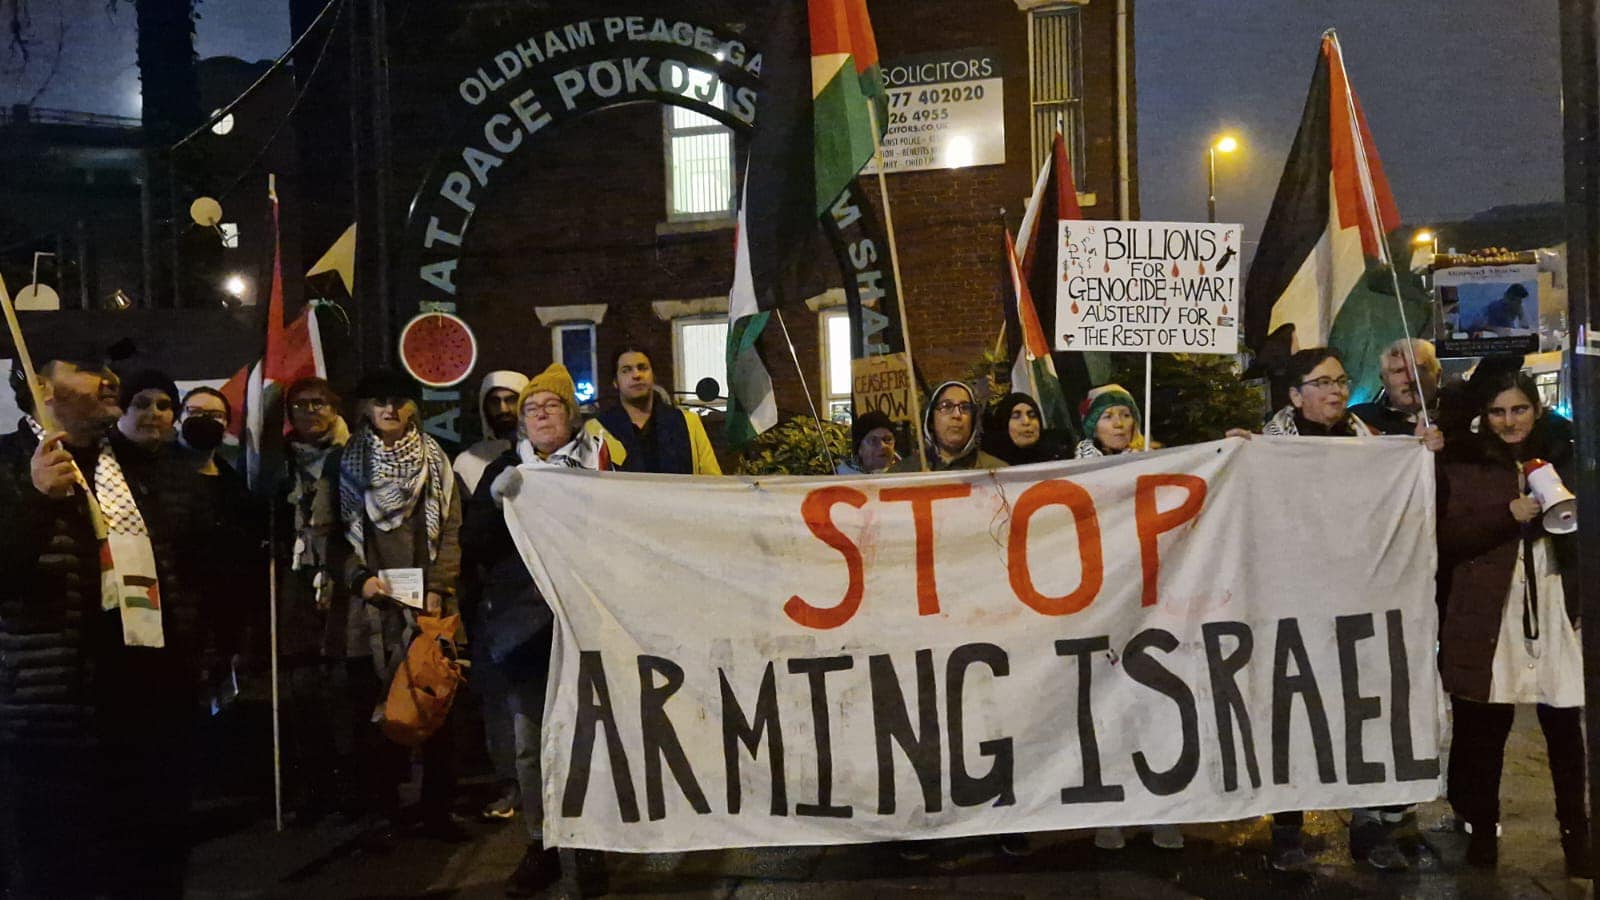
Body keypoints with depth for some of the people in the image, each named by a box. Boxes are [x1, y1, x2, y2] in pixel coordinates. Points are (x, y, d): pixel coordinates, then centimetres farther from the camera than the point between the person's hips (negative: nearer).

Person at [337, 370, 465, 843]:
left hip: (427, 604, 0)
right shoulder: (349, 462, 9)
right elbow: (340, 529, 8)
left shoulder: (434, 458, 10)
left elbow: (450, 528, 5)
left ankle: (437, 809, 9)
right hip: (370, 604, 0)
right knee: (374, 710, 0)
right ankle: (385, 812, 9)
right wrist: (360, 577, -8)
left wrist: (439, 587, -6)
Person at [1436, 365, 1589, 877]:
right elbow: (1447, 538, -5)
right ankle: (1482, 830, 17)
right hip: (1489, 617, -2)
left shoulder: (1561, 456, 12)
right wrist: (1509, 515, -15)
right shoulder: (1461, 462, 3)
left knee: (1566, 730, 1)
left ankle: (1576, 835, 19)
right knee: (1483, 731, 1)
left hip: (1557, 610, 2)